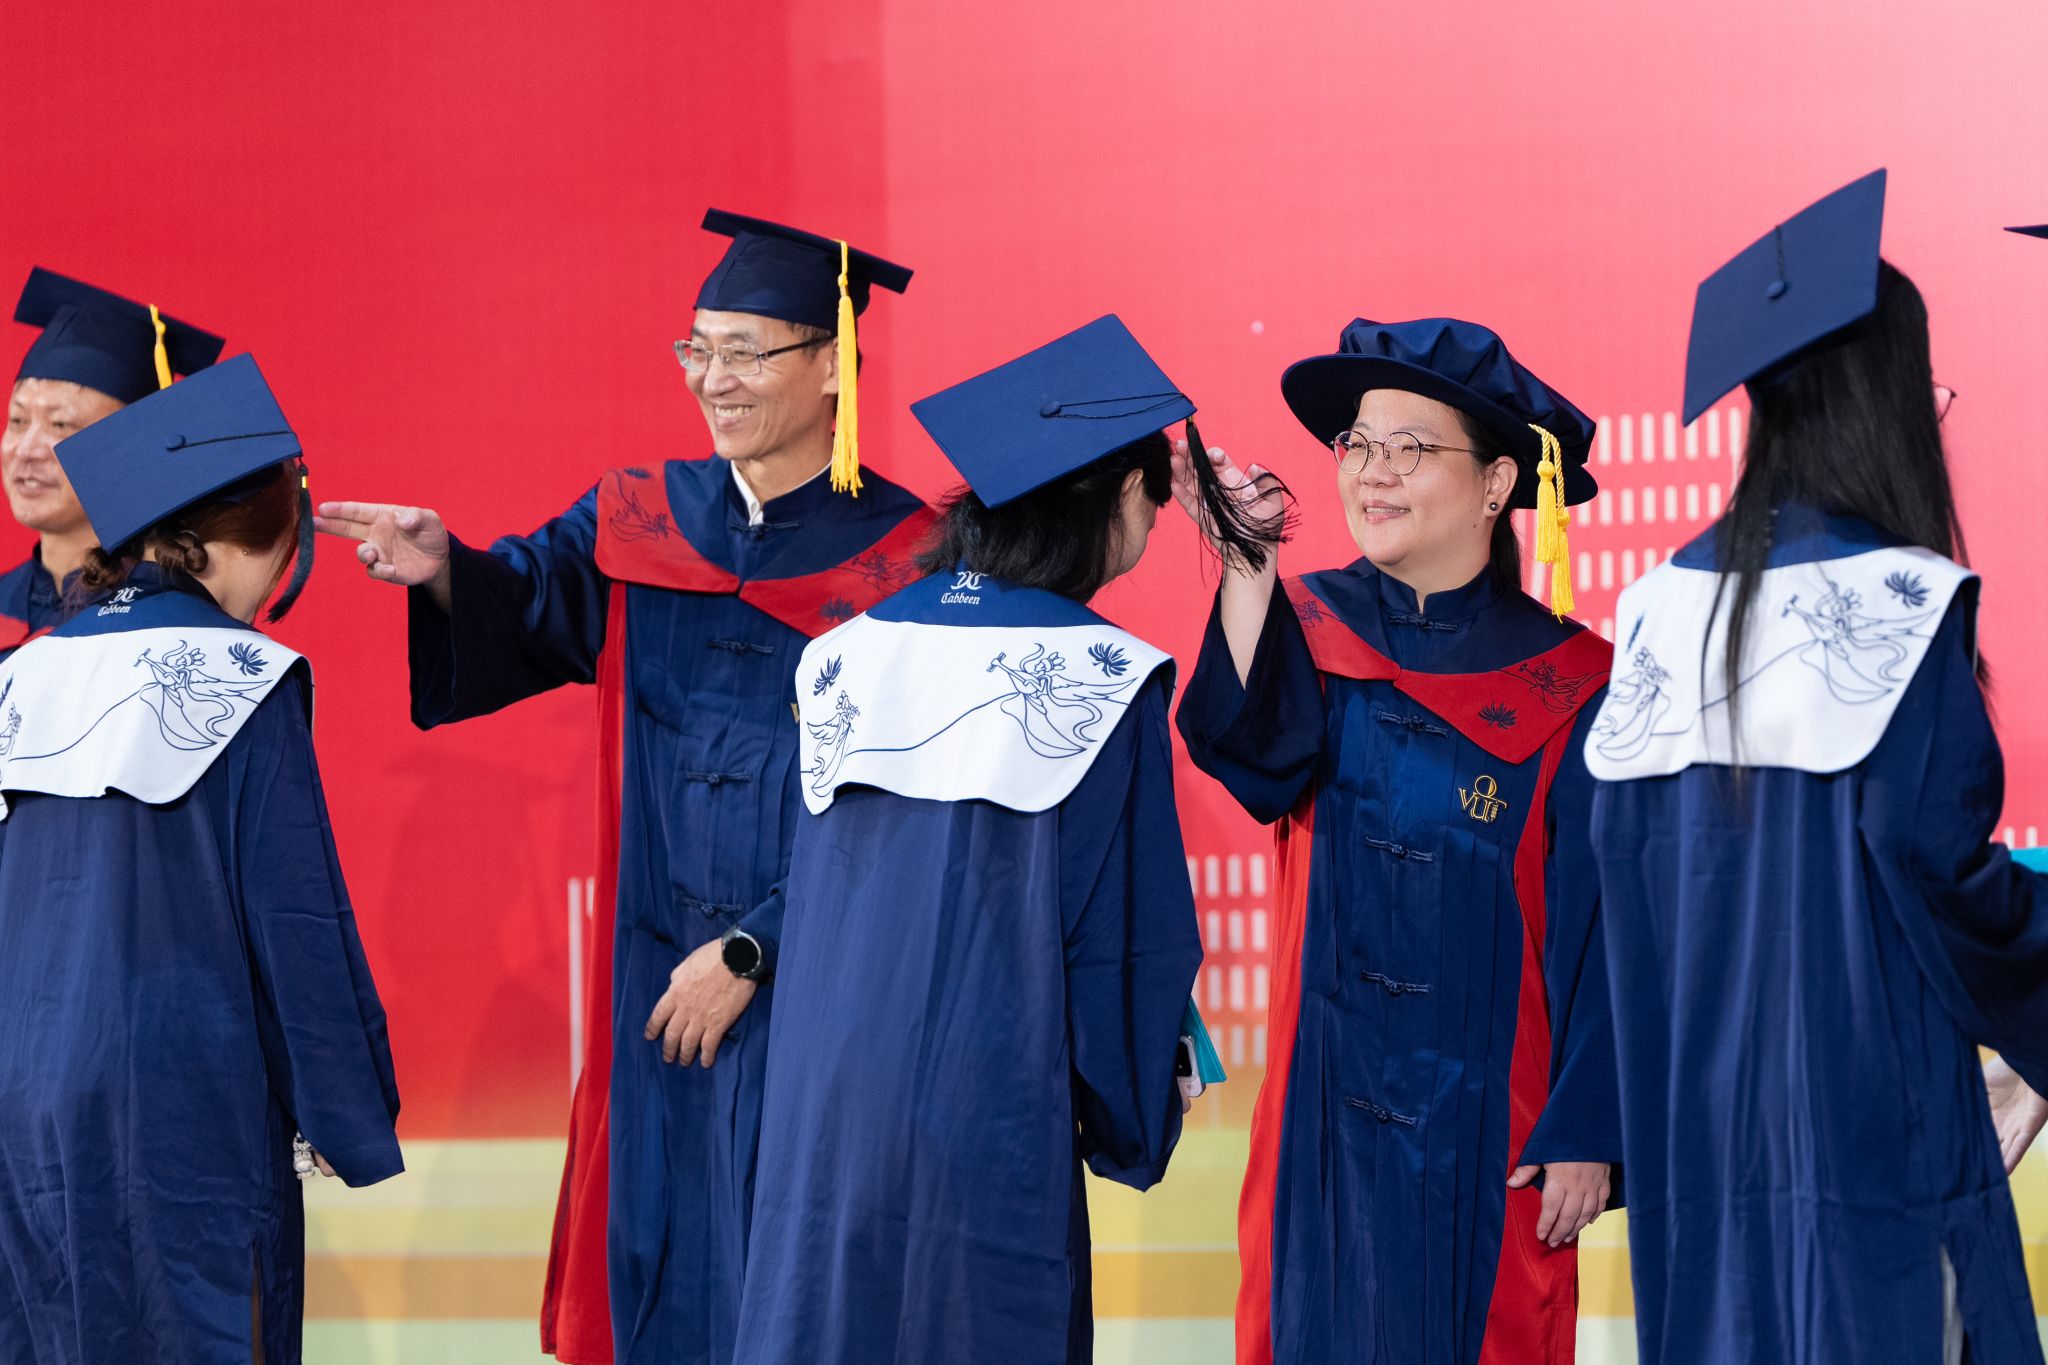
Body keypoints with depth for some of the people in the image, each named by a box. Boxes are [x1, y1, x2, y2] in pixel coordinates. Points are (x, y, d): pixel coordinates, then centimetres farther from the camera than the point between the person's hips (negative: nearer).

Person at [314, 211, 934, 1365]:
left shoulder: (901, 563, -6)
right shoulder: (643, 521, 9)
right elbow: (536, 600, -5)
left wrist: (750, 953, -13)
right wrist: (447, 570, -27)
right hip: (656, 977, 4)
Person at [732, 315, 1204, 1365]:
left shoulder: (849, 656, 7)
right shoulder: (1101, 679, -9)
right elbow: (1130, 934, -5)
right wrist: (1132, 1128, 8)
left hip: (824, 1109, 5)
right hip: (990, 1113, -5)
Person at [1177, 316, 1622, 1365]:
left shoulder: (1567, 684, -3)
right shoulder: (1310, 627, 3)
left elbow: (1597, 926, -4)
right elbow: (1258, 749, -19)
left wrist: (1587, 1134, -7)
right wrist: (1248, 568, -31)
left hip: (1489, 1131, -2)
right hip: (1327, 1113, 2)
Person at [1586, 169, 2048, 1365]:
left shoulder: (1667, 605, 7)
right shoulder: (1899, 597, -12)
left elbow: (1618, 838, 9)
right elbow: (1936, 851, -15)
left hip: (1700, 1097, 7)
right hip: (1868, 1105, -7)